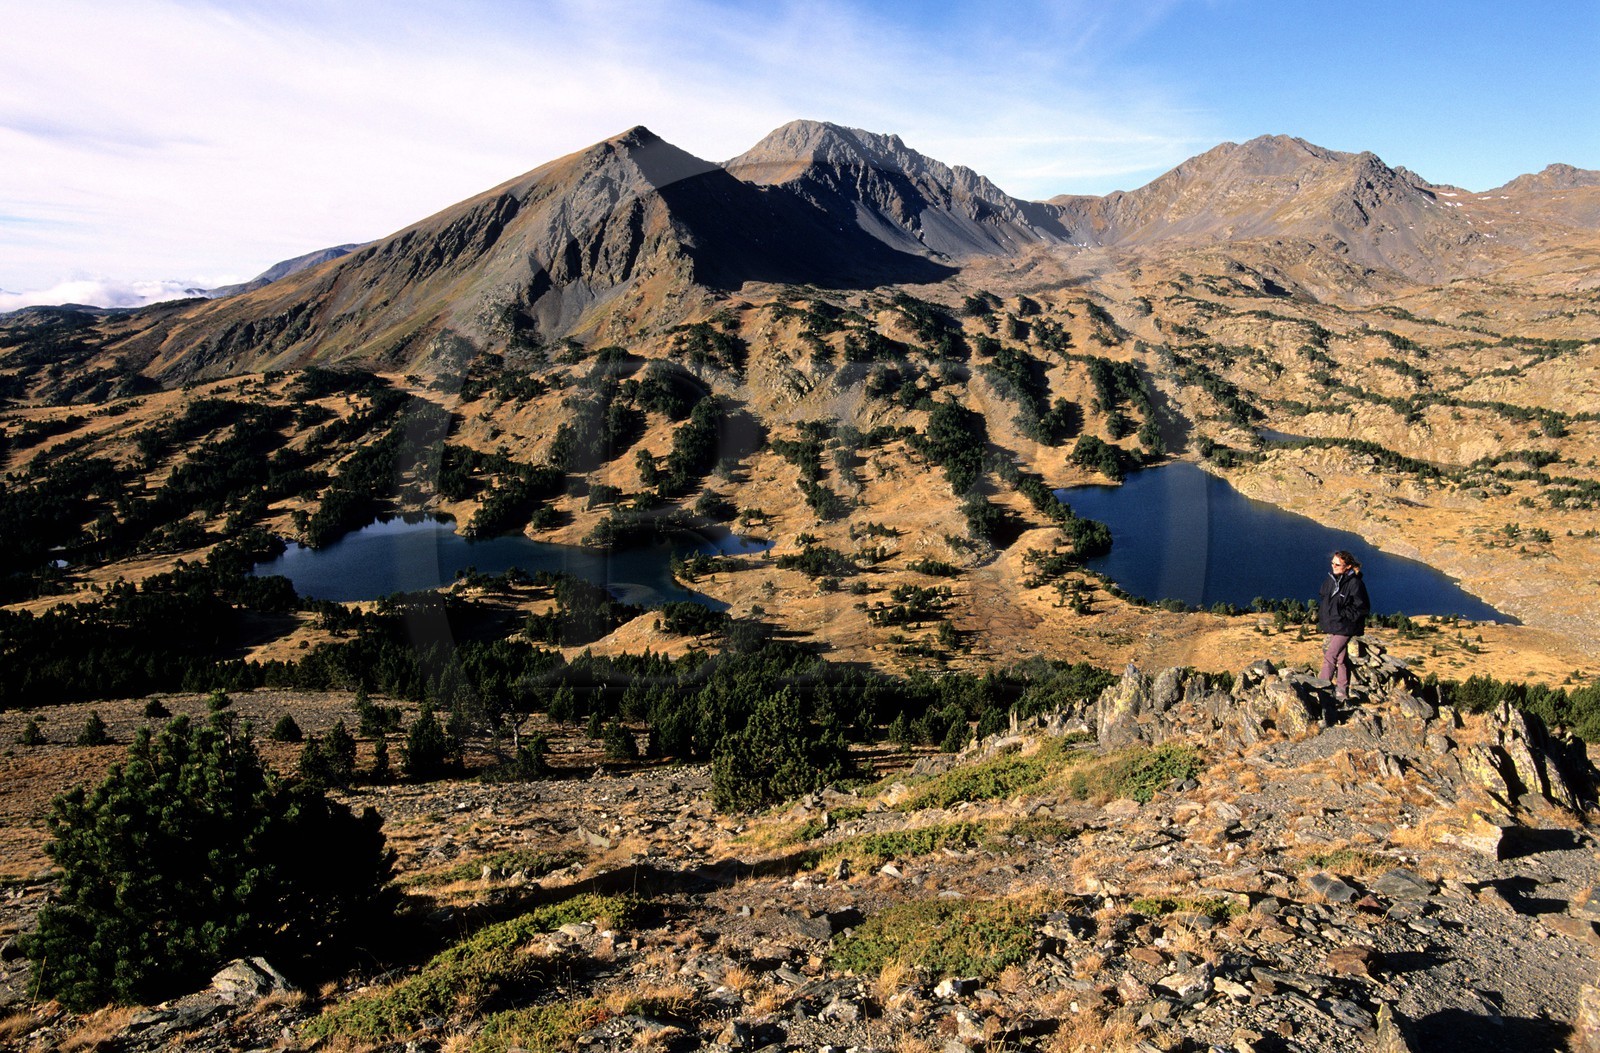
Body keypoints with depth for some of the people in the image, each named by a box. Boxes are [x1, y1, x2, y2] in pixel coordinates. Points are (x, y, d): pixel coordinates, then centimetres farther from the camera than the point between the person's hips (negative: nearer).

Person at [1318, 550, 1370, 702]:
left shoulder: (1355, 584, -18)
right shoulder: (1330, 580, 2)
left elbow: (1362, 607, -14)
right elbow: (1322, 598, 18)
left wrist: (1342, 614, -17)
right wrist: (1322, 614, 4)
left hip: (1344, 627, -7)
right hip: (1332, 626, 7)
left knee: (1329, 656, -9)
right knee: (1341, 658, 17)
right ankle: (1342, 691, 28)